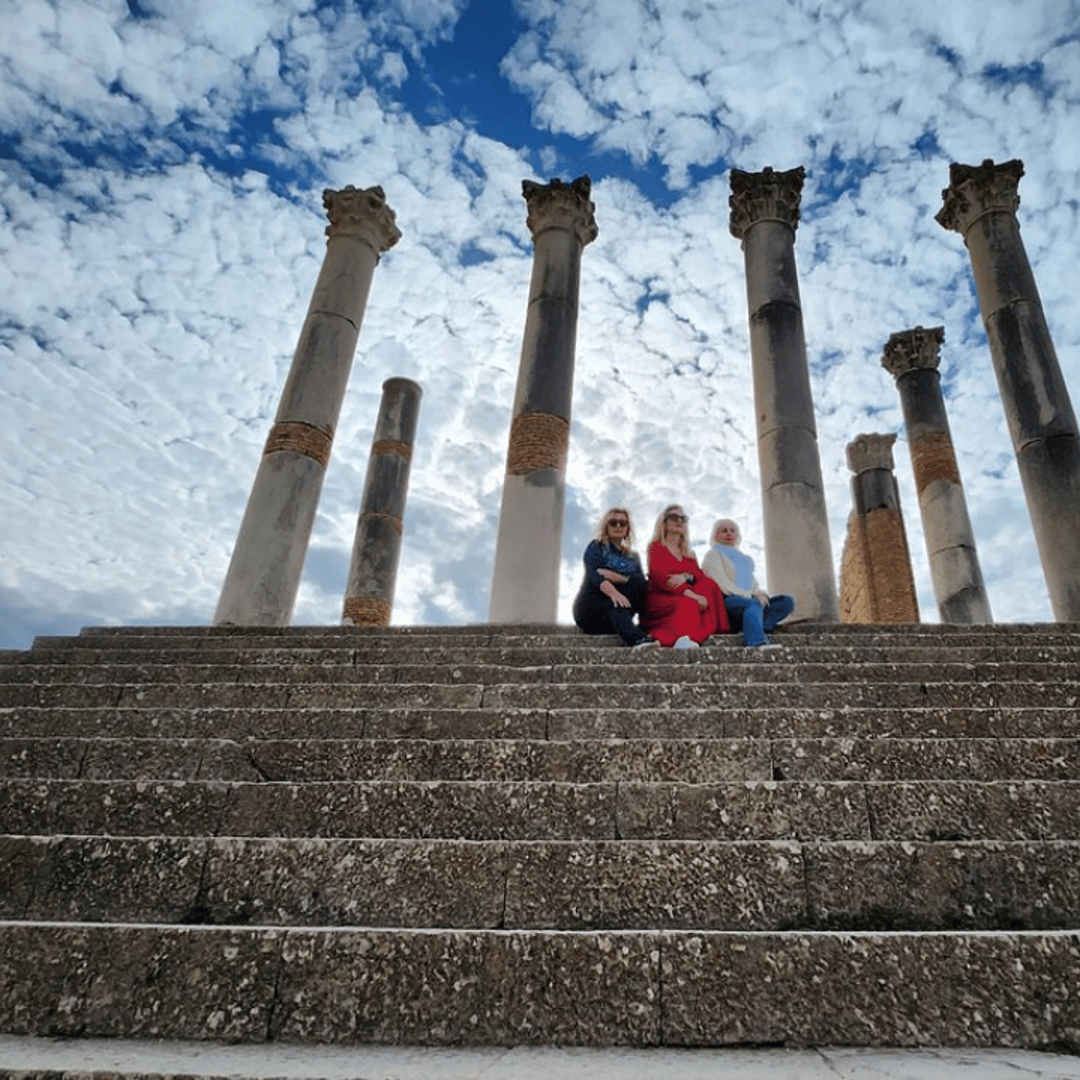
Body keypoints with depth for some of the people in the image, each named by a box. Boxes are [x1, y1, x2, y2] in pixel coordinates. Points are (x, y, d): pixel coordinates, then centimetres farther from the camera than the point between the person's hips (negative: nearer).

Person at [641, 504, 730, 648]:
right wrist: (692, 594, -23)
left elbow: (701, 576, 9)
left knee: (711, 585, -21)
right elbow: (658, 576, -10)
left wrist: (685, 577, -19)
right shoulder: (656, 547, 8)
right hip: (660, 598, -5)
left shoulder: (688, 553, 28)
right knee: (688, 604, -35)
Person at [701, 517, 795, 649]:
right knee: (754, 604, -38)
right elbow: (721, 582, -8)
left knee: (787, 601, -12)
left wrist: (759, 592, 2)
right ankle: (755, 641, -63)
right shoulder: (713, 554, 7)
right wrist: (749, 595, -17)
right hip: (726, 601, -8)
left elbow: (752, 581, 28)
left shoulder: (742, 556, 32)